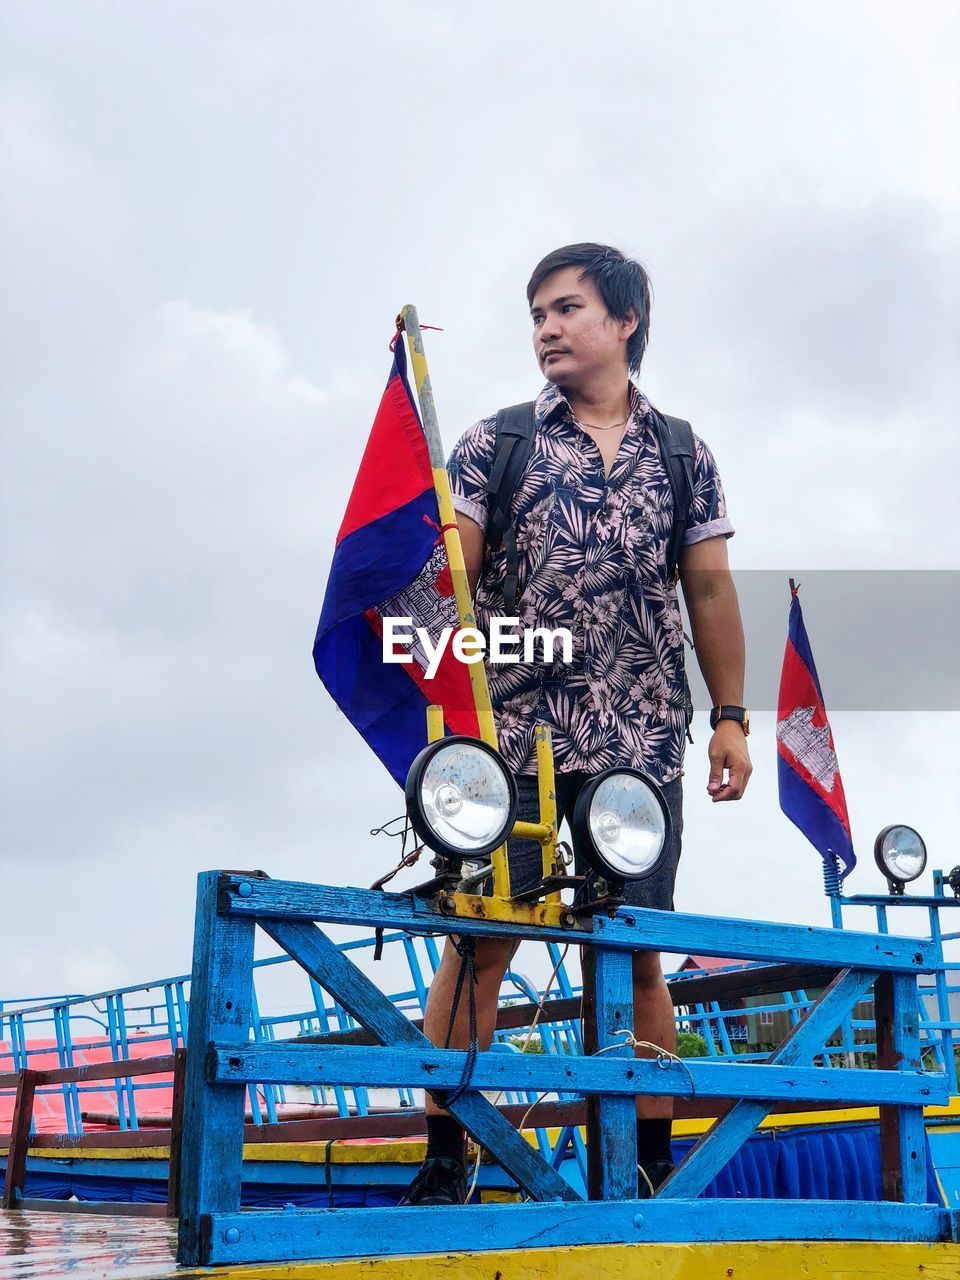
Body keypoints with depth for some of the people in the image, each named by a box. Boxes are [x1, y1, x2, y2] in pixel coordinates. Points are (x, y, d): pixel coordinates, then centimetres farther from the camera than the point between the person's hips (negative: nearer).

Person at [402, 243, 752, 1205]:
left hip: (640, 740, 1)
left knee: (637, 957, 4)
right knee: (478, 943, -5)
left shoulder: (682, 453, 13)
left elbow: (710, 591, 12)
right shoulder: (492, 444, 8)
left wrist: (730, 715, 5)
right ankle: (444, 1161, 4)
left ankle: (654, 1168, 15)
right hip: (513, 733, -1)